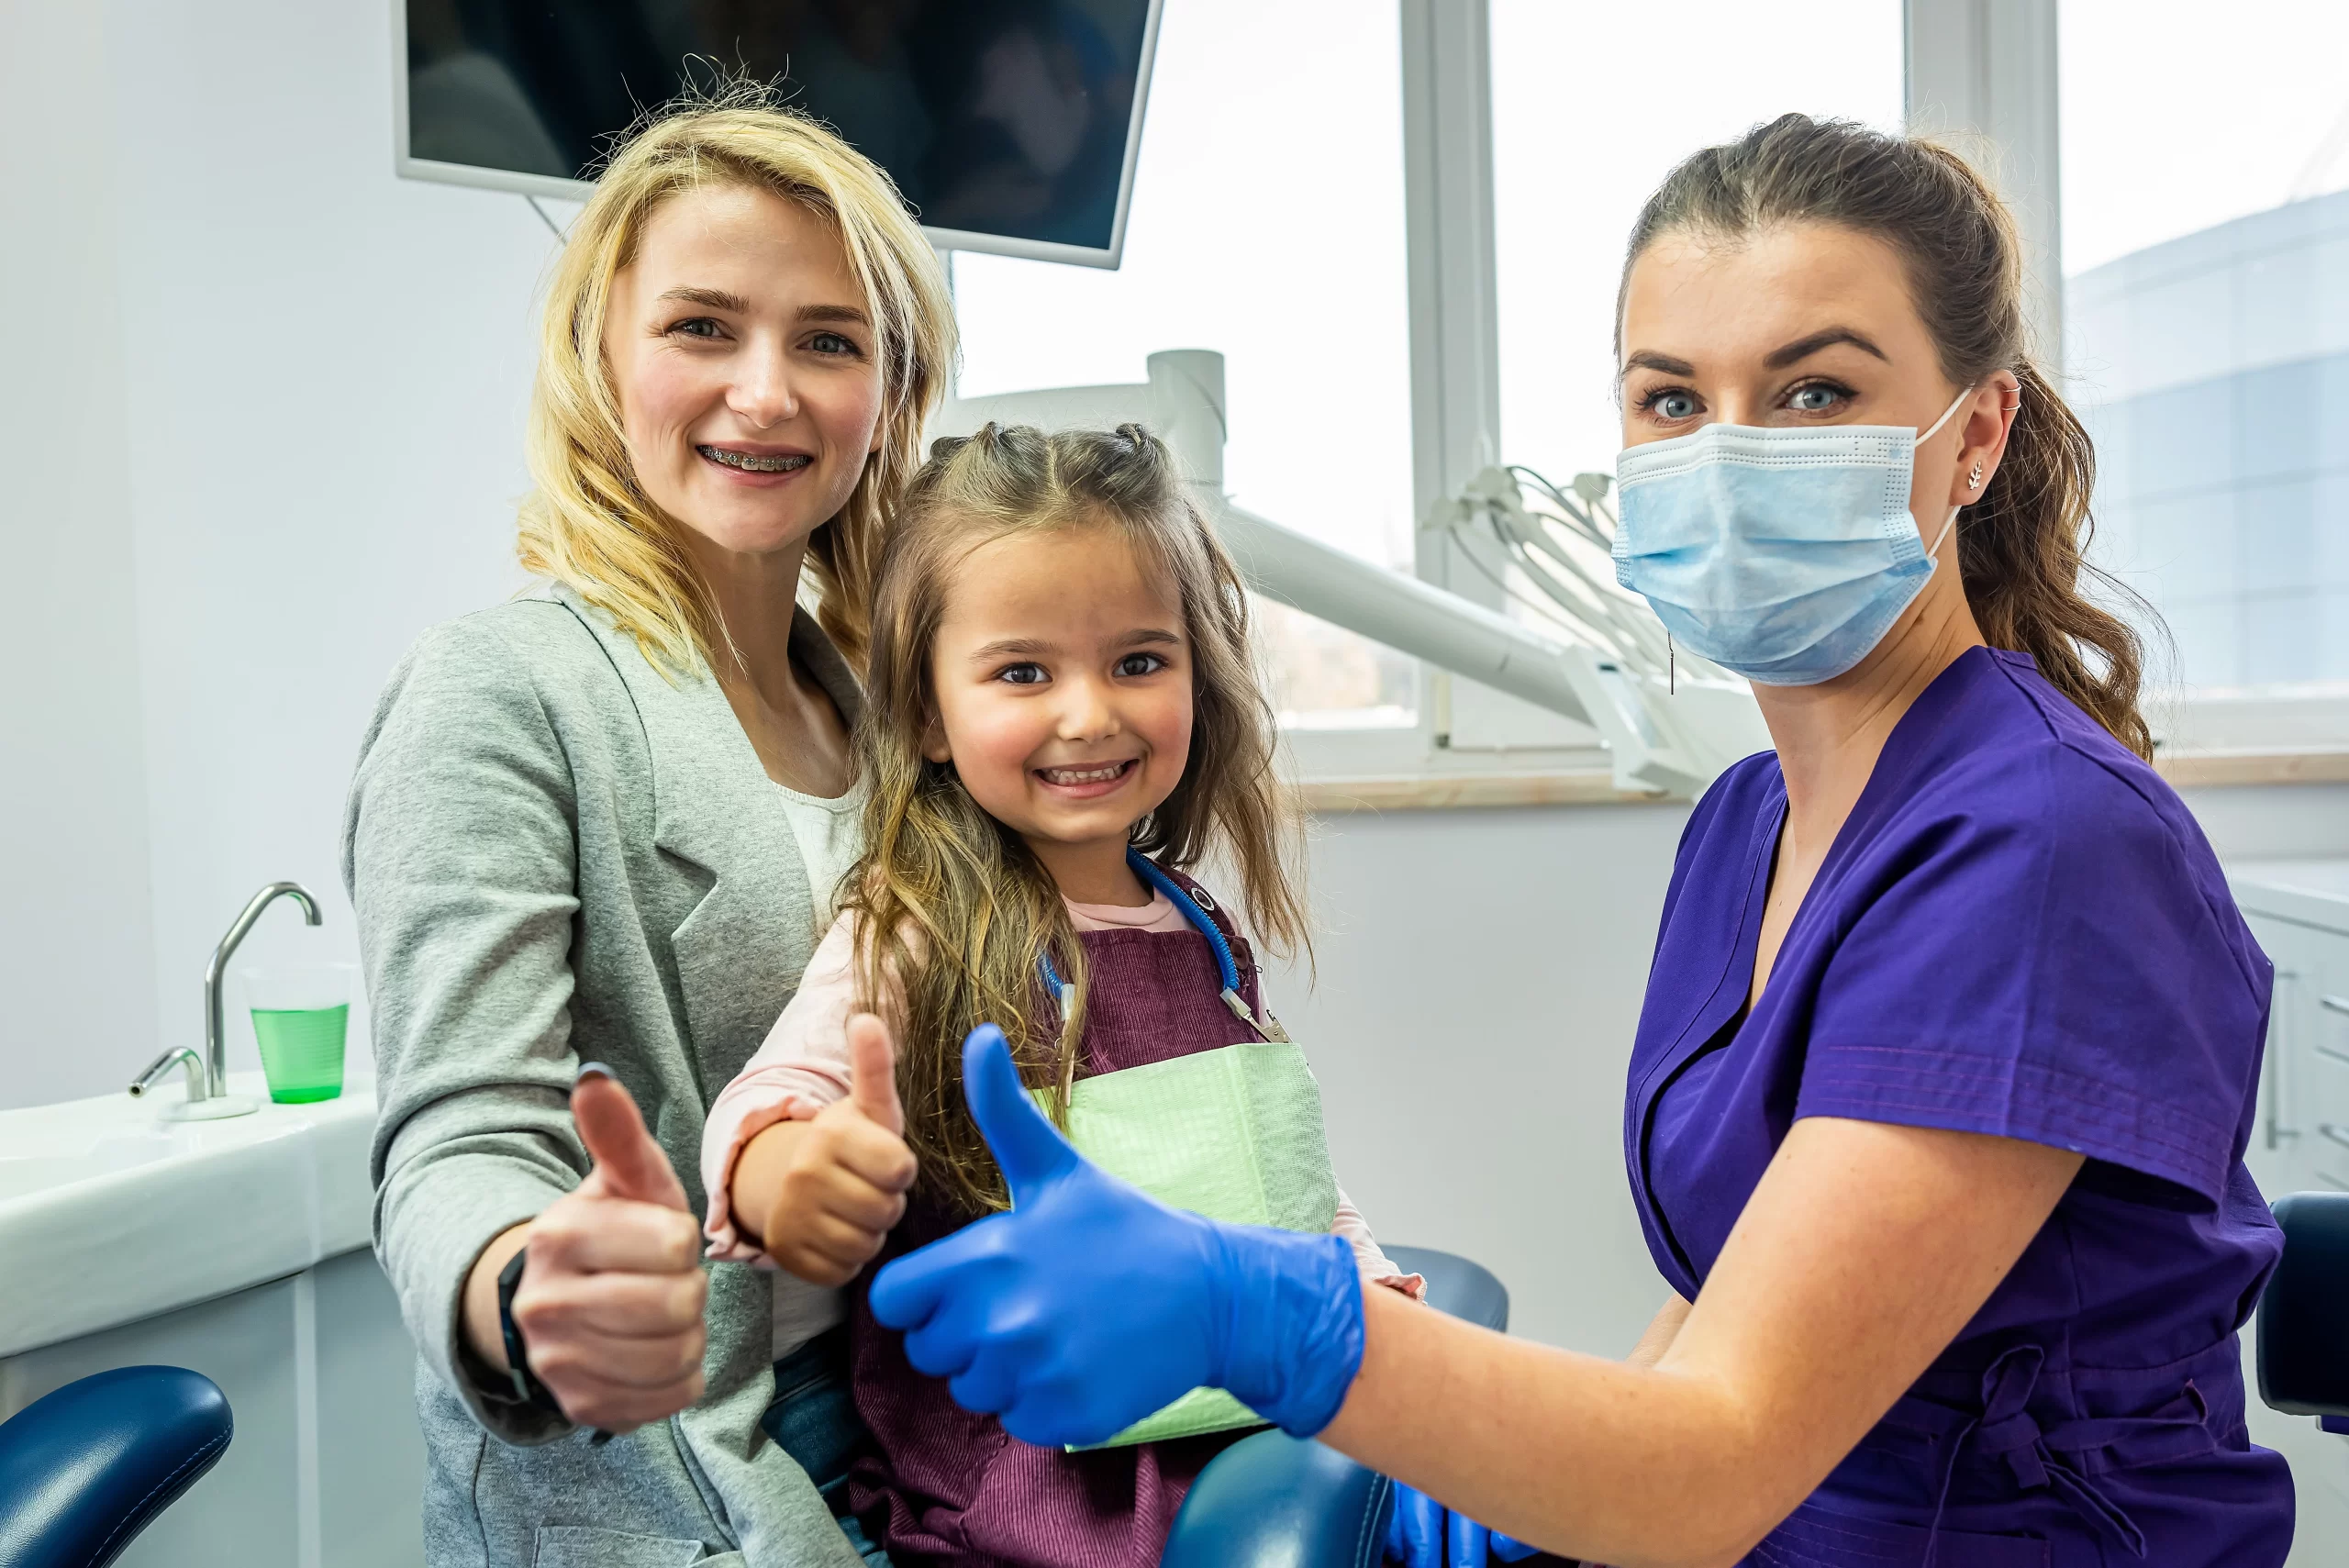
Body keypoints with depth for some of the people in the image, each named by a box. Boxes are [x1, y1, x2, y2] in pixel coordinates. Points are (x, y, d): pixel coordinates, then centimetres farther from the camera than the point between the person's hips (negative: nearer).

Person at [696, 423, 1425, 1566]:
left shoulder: (1200, 939, 10)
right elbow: (780, 1092, -20)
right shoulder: (911, 939, -7)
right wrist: (784, 1172, -40)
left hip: (1244, 1419, 5)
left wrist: (1366, 1289, 8)